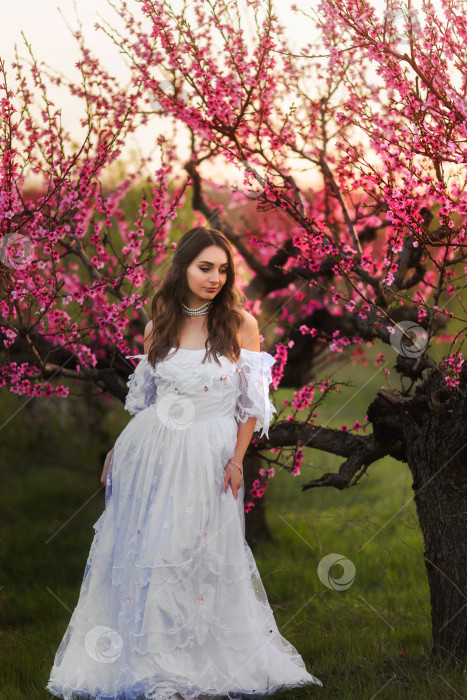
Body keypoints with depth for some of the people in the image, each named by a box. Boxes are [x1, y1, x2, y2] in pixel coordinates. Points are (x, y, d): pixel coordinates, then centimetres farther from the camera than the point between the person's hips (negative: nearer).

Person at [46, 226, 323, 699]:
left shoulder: (240, 324, -2)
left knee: (200, 555, -1)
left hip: (209, 456, -3)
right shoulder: (159, 327, 6)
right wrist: (118, 450, 15)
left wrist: (237, 458, -7)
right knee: (143, 549, 3)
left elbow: (253, 401, 0)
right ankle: (145, 657, 16)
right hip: (151, 450, 3)